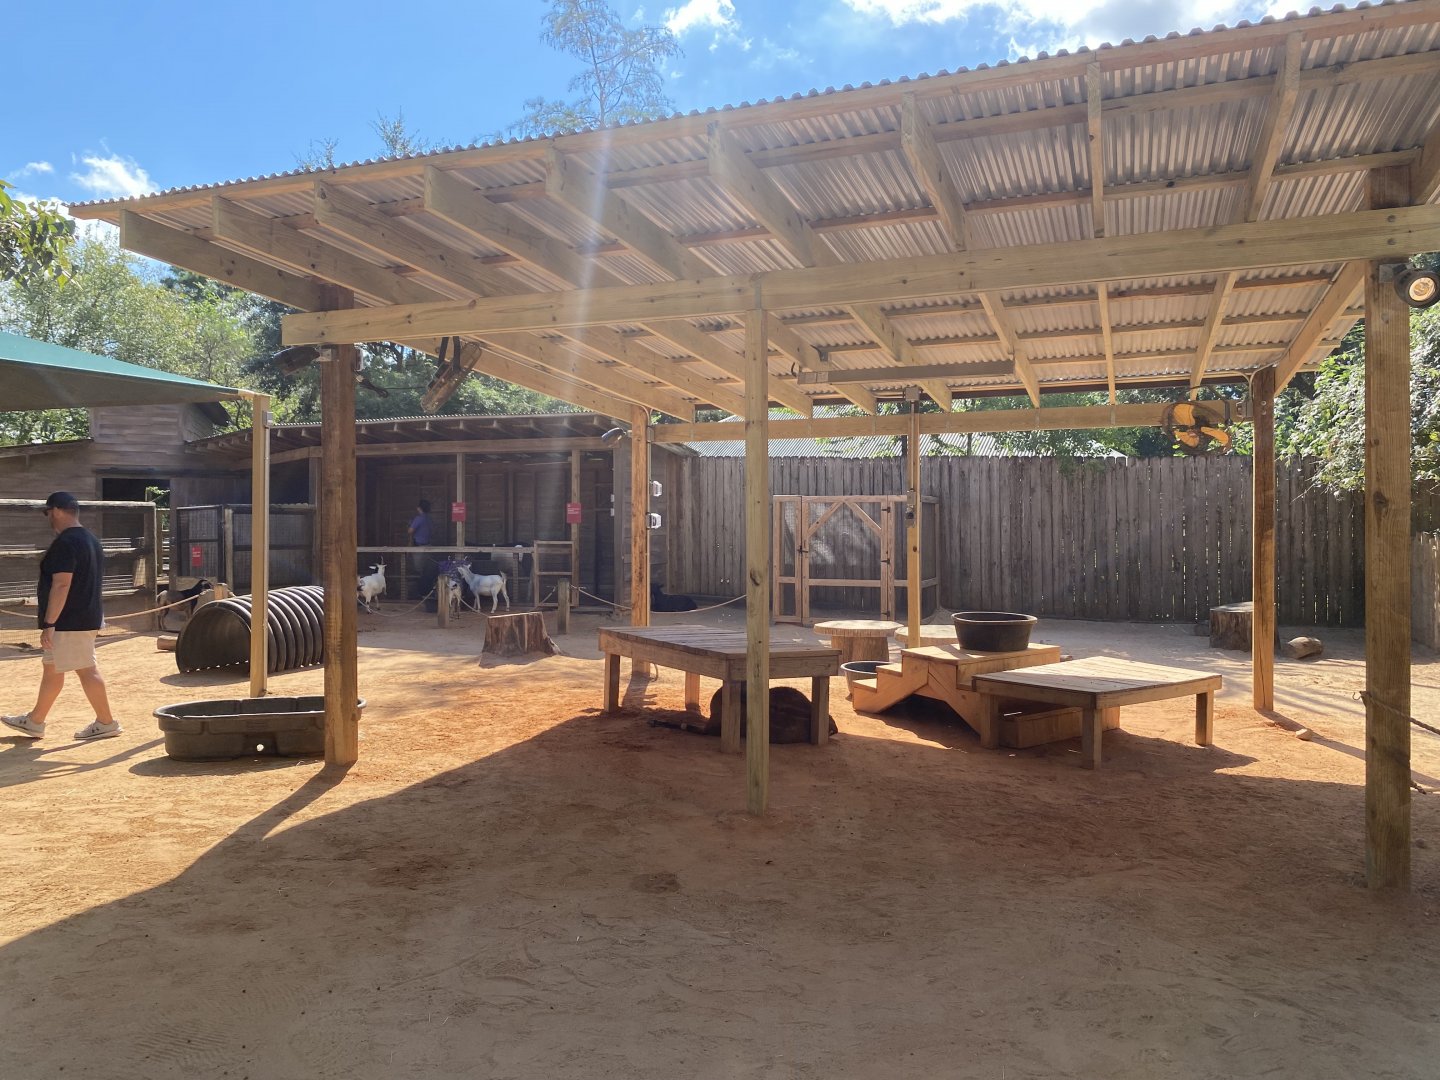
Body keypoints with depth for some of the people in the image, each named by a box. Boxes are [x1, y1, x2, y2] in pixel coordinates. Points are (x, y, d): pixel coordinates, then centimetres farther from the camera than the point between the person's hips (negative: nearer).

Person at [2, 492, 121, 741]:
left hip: (70, 622, -10)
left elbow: (62, 585, -23)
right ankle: (34, 721, 27)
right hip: (87, 617, 10)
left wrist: (49, 624, -21)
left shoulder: (65, 542, -17)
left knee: (86, 670, -4)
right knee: (51, 668, 18)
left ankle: (106, 723, 2)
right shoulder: (91, 540, 14)